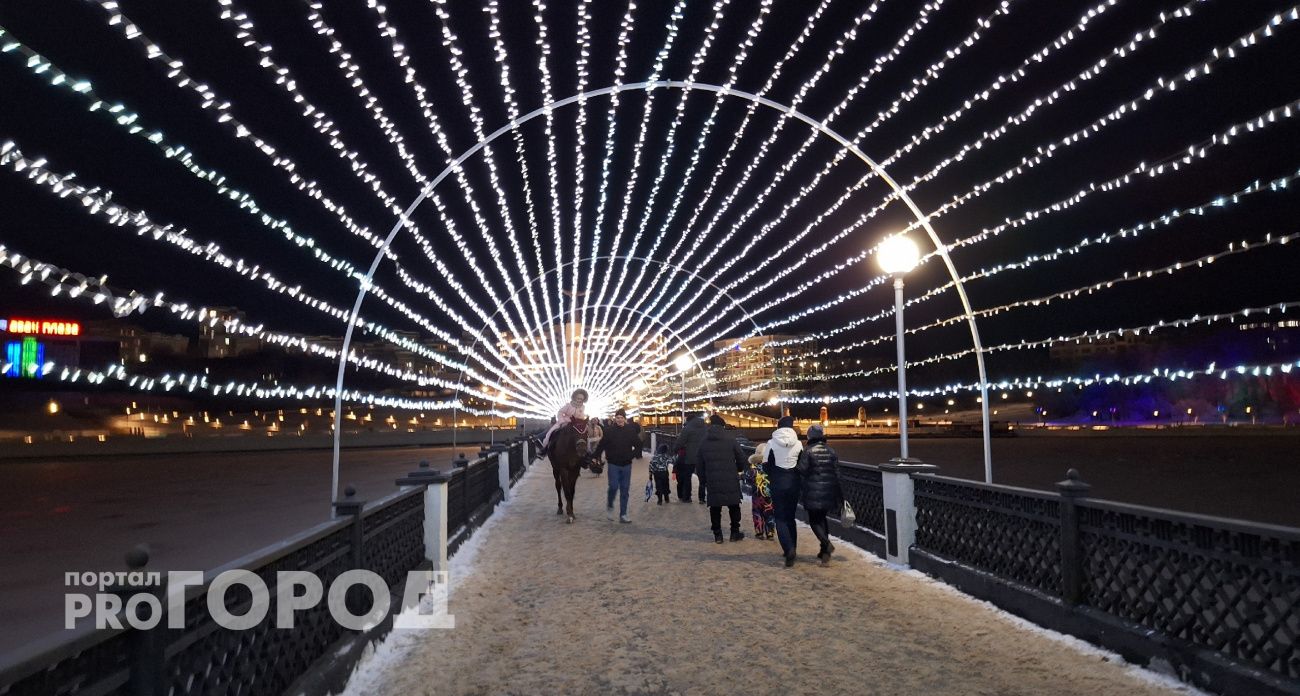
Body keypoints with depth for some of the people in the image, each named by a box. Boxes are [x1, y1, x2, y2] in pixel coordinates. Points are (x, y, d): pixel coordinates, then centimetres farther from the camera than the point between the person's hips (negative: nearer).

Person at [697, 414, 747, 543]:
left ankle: (717, 534, 11)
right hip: (730, 480, -2)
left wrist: (702, 481, 16)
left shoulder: (704, 443, 5)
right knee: (734, 506, 12)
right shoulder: (730, 439, -5)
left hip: (712, 482, 2)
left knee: (715, 508, 10)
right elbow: (742, 459, -4)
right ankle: (735, 533, 17)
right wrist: (738, 469, 16)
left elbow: (700, 465, 8)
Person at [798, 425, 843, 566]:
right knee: (822, 518, 17)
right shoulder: (831, 451, 4)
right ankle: (825, 552, 17)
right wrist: (839, 496, 12)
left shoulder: (808, 451, -10)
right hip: (828, 491, 5)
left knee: (814, 521, 5)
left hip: (813, 492, -5)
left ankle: (827, 544, -18)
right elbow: (837, 473, 6)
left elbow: (802, 472, -12)